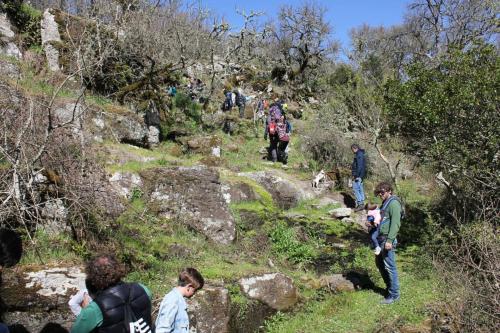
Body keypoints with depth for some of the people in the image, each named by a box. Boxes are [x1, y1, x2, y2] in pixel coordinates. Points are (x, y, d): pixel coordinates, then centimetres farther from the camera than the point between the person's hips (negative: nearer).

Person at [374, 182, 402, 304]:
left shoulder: (393, 203, -13)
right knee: (379, 263, 19)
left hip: (388, 240, -10)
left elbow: (395, 224, -20)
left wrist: (389, 240, -24)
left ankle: (394, 294, 6)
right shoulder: (385, 203, 17)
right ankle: (390, 286, 33)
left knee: (390, 267, -4)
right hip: (381, 239, 10)